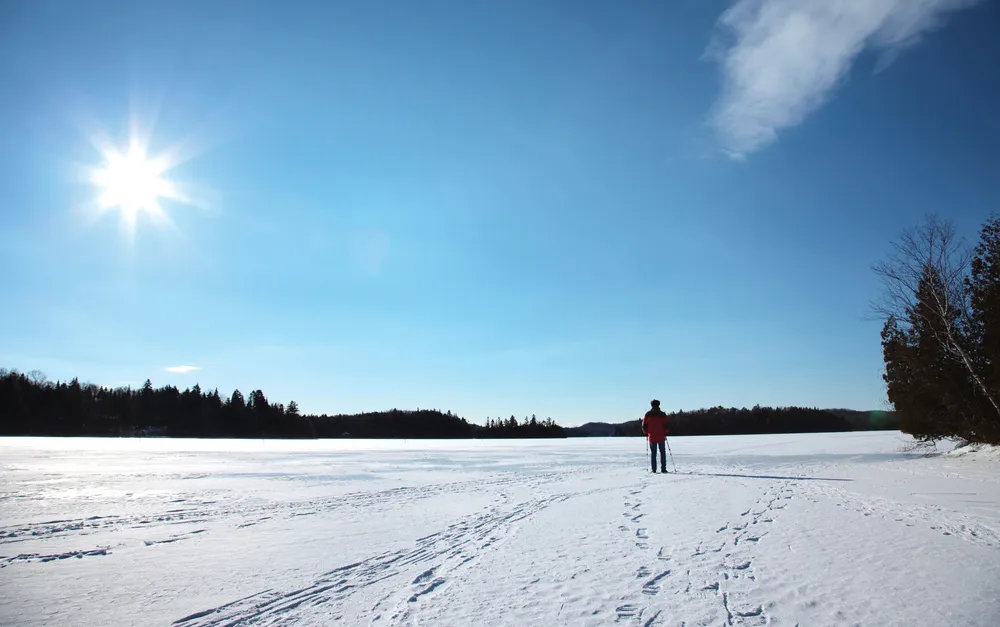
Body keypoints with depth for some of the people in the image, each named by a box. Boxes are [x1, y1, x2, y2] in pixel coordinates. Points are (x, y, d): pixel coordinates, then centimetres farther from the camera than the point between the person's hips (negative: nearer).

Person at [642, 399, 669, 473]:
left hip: (651, 437, 1)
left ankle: (653, 469, 2)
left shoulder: (647, 414, 1)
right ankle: (663, 469, 4)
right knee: (662, 452, 8)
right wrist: (665, 434, 9)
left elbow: (644, 425, 2)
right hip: (661, 437, -1)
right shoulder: (662, 414, -3)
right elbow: (666, 425, -4)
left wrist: (646, 433, 15)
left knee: (653, 453, 6)